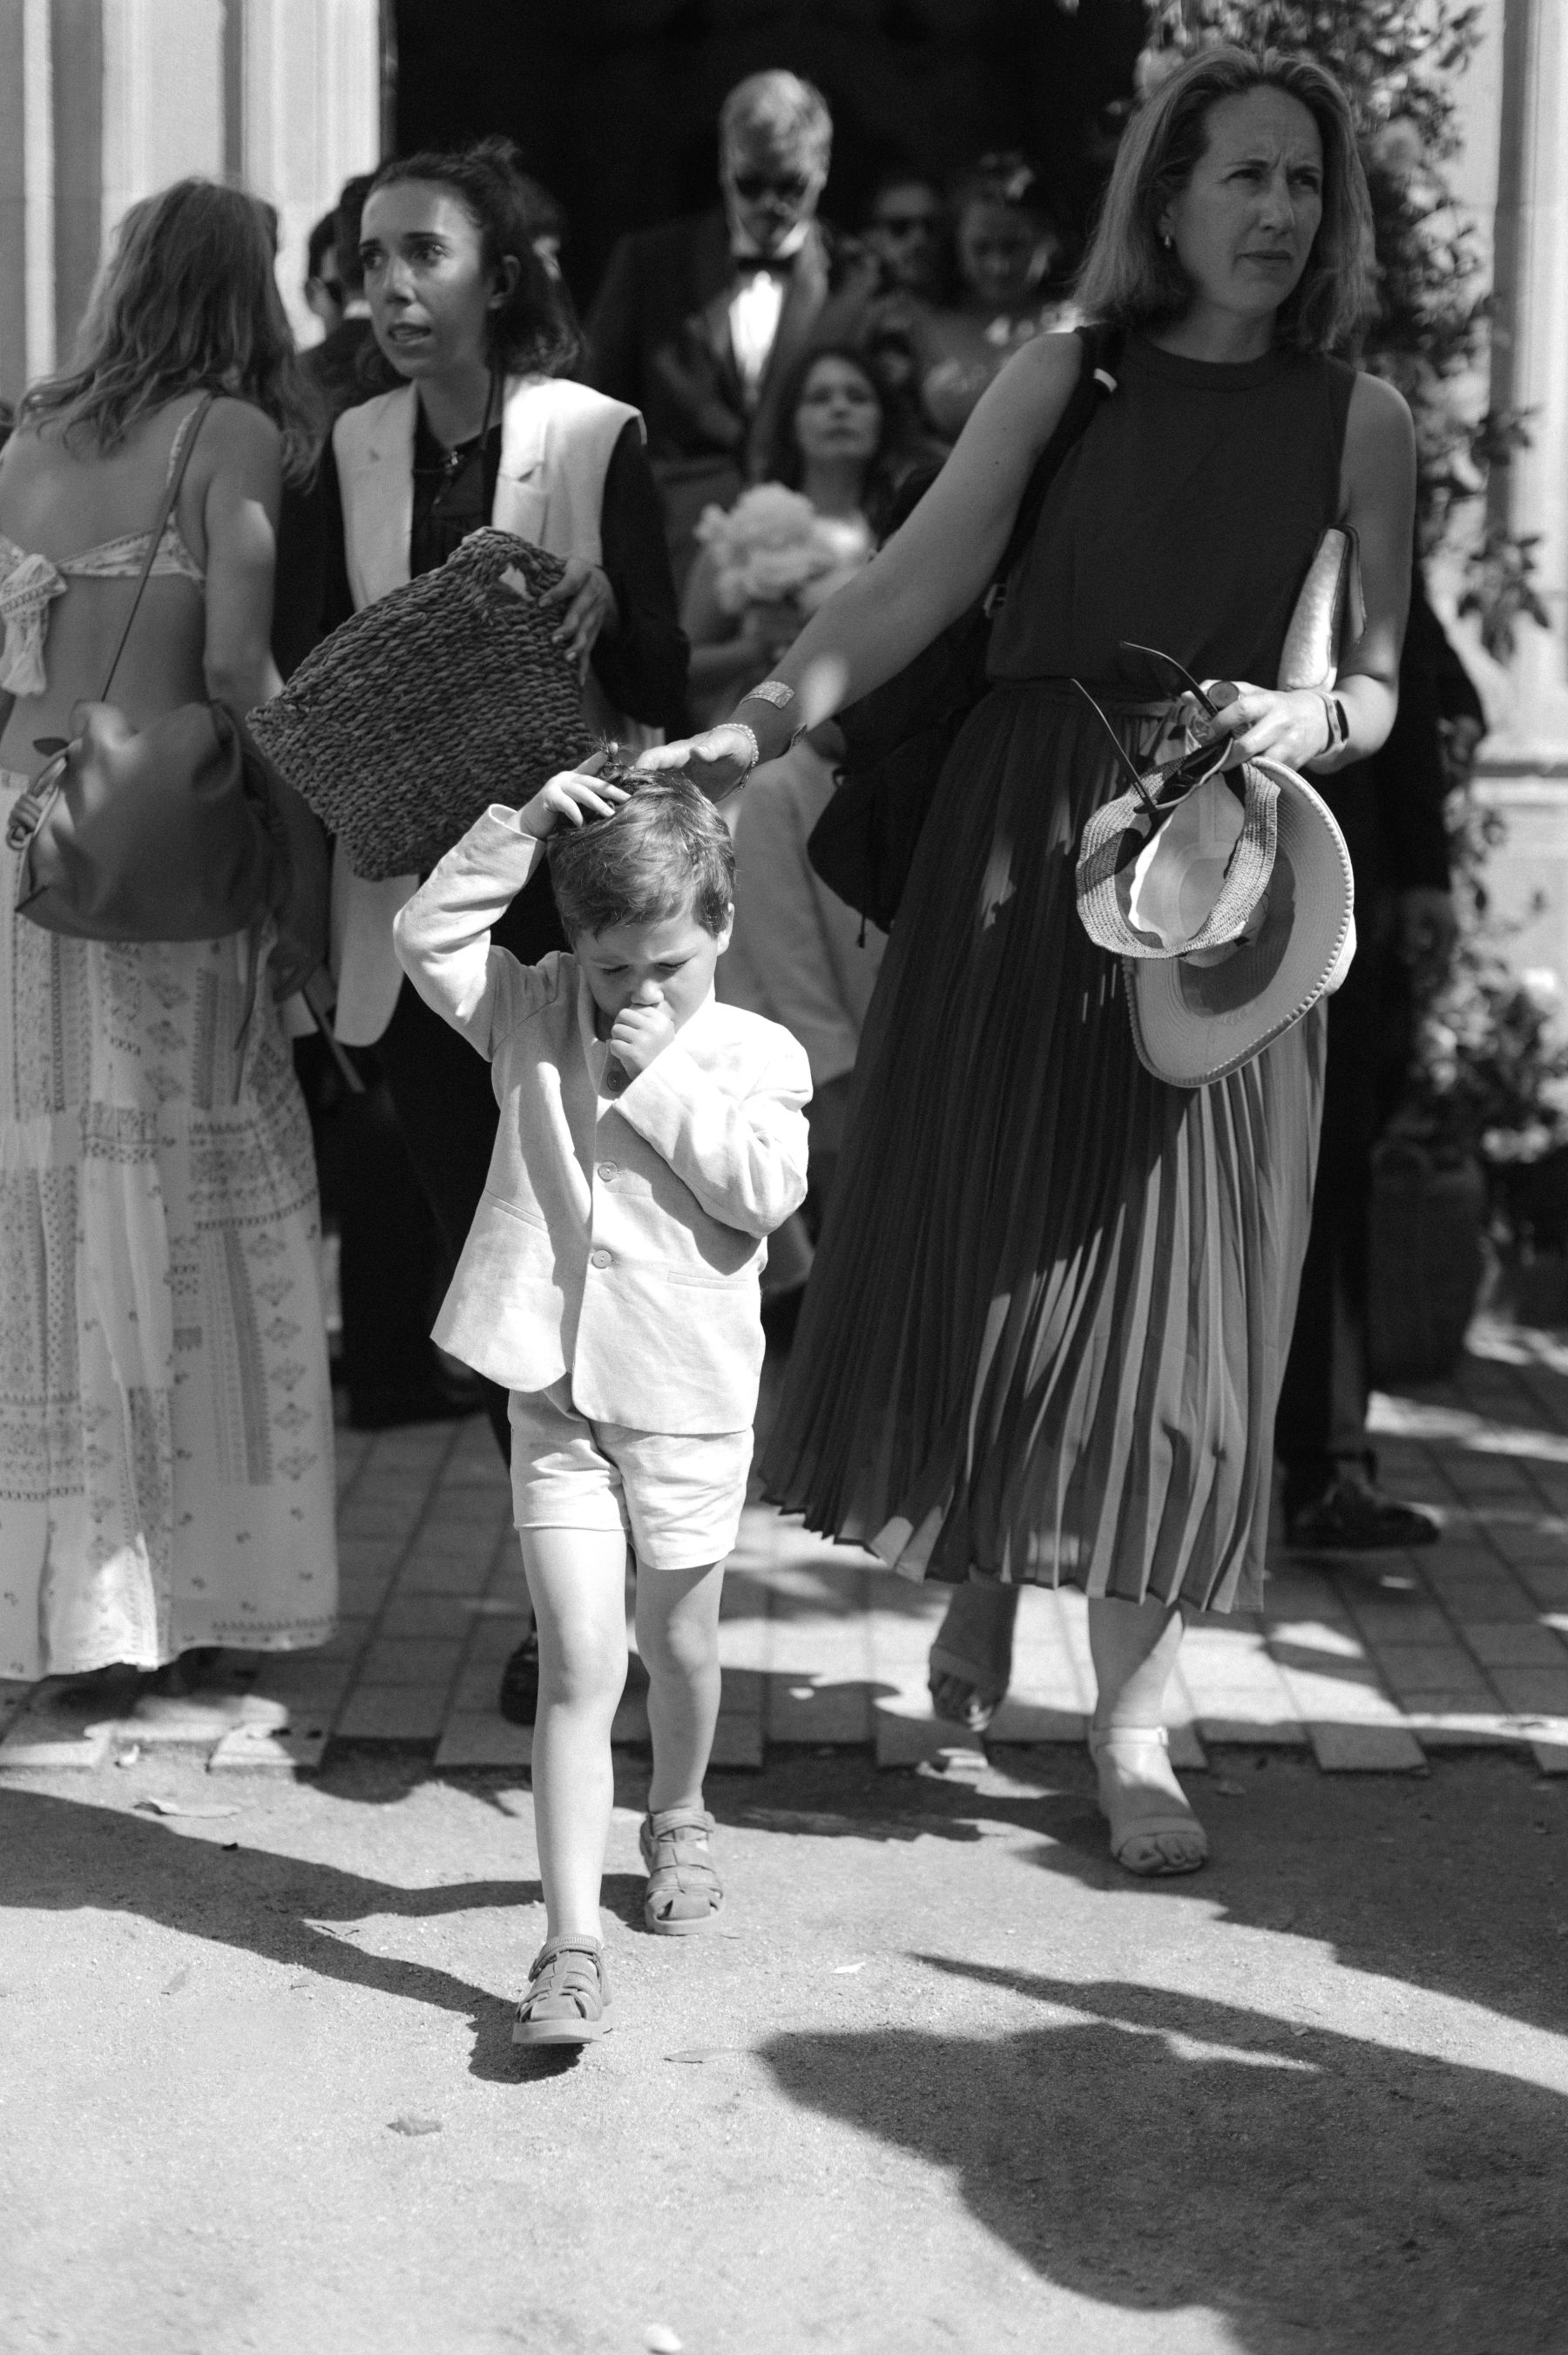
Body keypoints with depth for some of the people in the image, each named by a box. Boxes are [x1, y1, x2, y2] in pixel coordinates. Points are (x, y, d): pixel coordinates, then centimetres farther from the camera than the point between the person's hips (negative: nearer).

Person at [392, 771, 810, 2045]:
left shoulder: (758, 1054, -2)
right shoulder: (536, 1016, 3)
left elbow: (766, 1189, -16)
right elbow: (428, 935, -7)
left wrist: (660, 1078, -16)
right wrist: (522, 830, -13)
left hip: (690, 1399, 0)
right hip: (556, 1392, 0)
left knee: (679, 1642, 17)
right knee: (581, 1665, -6)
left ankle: (678, 1815, 47)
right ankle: (572, 1947, -6)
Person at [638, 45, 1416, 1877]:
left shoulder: (1359, 419, 4)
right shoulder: (1067, 375, 2)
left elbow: (1375, 687, 6)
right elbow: (911, 588, -5)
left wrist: (1311, 719, -17)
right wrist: (758, 723, -19)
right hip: (1017, 846, 0)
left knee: (1170, 1280, 0)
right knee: (979, 1232, 5)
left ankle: (1131, 1723, 9)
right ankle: (974, 1576, 32)